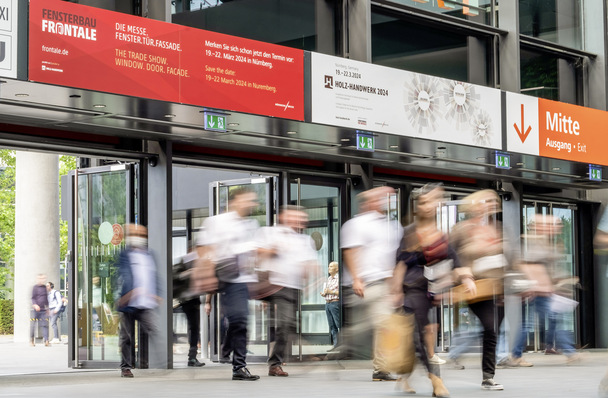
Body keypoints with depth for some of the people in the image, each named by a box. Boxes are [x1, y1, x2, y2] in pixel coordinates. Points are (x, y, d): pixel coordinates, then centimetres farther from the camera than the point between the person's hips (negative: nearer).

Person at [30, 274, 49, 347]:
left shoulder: (44, 287, 15)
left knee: (45, 324, -5)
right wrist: (35, 305, -26)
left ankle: (46, 340, -10)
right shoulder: (35, 287, -5)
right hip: (36, 310, -5)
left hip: (43, 309, 5)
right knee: (33, 324, 0)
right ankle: (31, 340, 13)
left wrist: (47, 307, 26)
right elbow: (33, 298, -9)